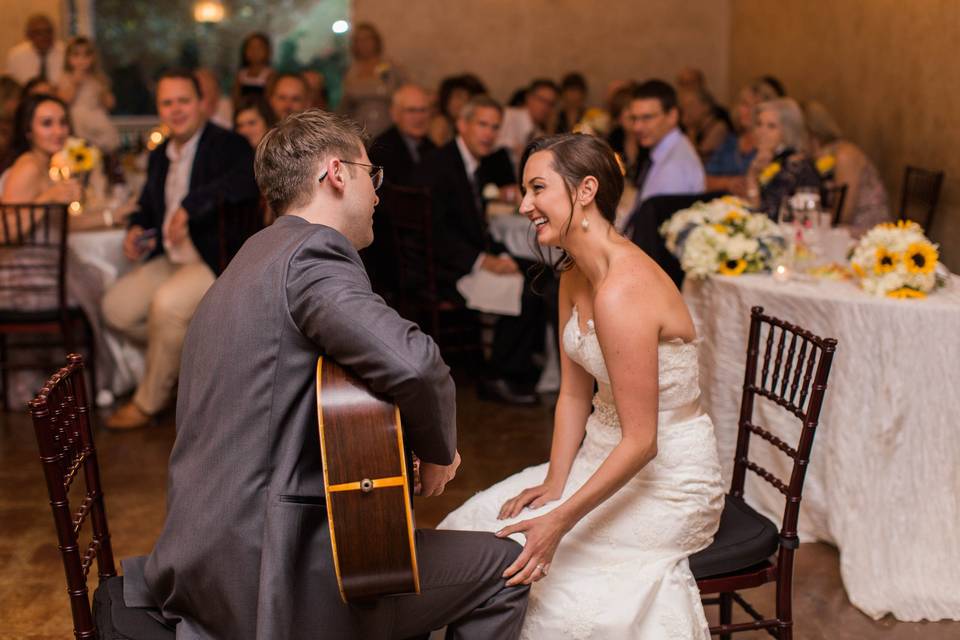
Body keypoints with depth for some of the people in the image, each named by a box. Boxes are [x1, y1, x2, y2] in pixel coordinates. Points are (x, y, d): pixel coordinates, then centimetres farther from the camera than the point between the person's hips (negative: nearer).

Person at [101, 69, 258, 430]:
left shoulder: (227, 145, -10)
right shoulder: (160, 155, 15)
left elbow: (250, 179, -32)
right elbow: (148, 204, 29)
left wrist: (190, 206, -37)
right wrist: (137, 229, 5)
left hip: (216, 261, -8)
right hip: (170, 259, 8)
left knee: (167, 303, -31)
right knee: (116, 307, -7)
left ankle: (149, 401, -10)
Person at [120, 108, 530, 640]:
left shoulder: (253, 259, 15)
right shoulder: (312, 252, -15)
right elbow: (413, 363, -30)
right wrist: (438, 449, -11)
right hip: (270, 574, -10)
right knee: (501, 568, 5)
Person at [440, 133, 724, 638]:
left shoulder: (621, 292, -28)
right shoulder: (574, 275, 2)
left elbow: (641, 442, -26)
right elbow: (573, 393, 6)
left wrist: (560, 521, -25)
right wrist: (554, 483, -5)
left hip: (667, 482, -9)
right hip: (605, 455, 9)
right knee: (474, 525, 2)